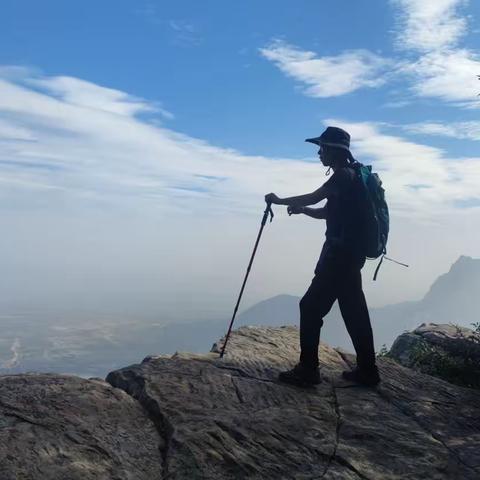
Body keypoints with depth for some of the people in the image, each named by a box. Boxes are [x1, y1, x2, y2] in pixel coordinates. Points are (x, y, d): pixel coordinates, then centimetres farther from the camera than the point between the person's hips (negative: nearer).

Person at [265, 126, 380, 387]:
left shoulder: (344, 176, -13)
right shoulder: (349, 177, 18)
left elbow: (313, 198, -20)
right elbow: (326, 212, 22)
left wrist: (279, 201, -7)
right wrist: (302, 209, 8)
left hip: (341, 253, -10)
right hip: (349, 254, 10)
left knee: (311, 307, -7)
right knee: (354, 311, 12)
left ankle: (307, 370, -3)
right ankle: (367, 370, 18)